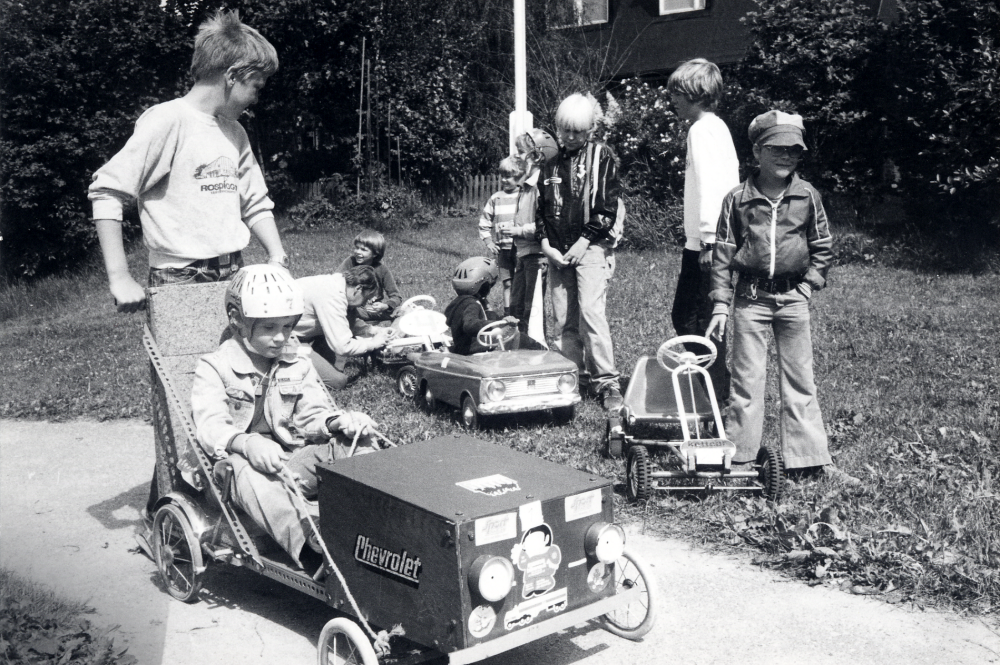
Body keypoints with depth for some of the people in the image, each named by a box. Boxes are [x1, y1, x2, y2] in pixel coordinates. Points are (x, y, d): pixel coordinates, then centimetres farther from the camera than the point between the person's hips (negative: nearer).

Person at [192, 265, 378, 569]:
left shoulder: (298, 366, 15)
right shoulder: (214, 369, -2)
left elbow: (312, 415, 9)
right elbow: (210, 426, -16)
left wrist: (338, 421, -16)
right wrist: (247, 444, -38)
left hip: (290, 459, 5)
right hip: (241, 459, -5)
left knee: (352, 445, -18)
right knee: (251, 476, -40)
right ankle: (315, 540, -57)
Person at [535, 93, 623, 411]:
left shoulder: (601, 156, 0)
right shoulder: (551, 161, 14)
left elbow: (608, 207, -6)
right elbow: (541, 208, 16)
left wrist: (583, 243, -11)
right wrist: (547, 245, 2)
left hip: (591, 247, -5)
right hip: (558, 251, 5)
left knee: (591, 311, -16)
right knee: (562, 319, 5)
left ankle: (606, 381, -11)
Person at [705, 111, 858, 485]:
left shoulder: (807, 196, 2)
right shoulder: (738, 200, -3)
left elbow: (823, 247, 11)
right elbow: (723, 254, -1)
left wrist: (808, 286, 0)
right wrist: (720, 304, -5)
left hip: (793, 299, 2)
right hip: (751, 298, -2)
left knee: (800, 382, 7)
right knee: (746, 380, 1)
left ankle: (811, 460, 14)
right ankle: (740, 458, 10)